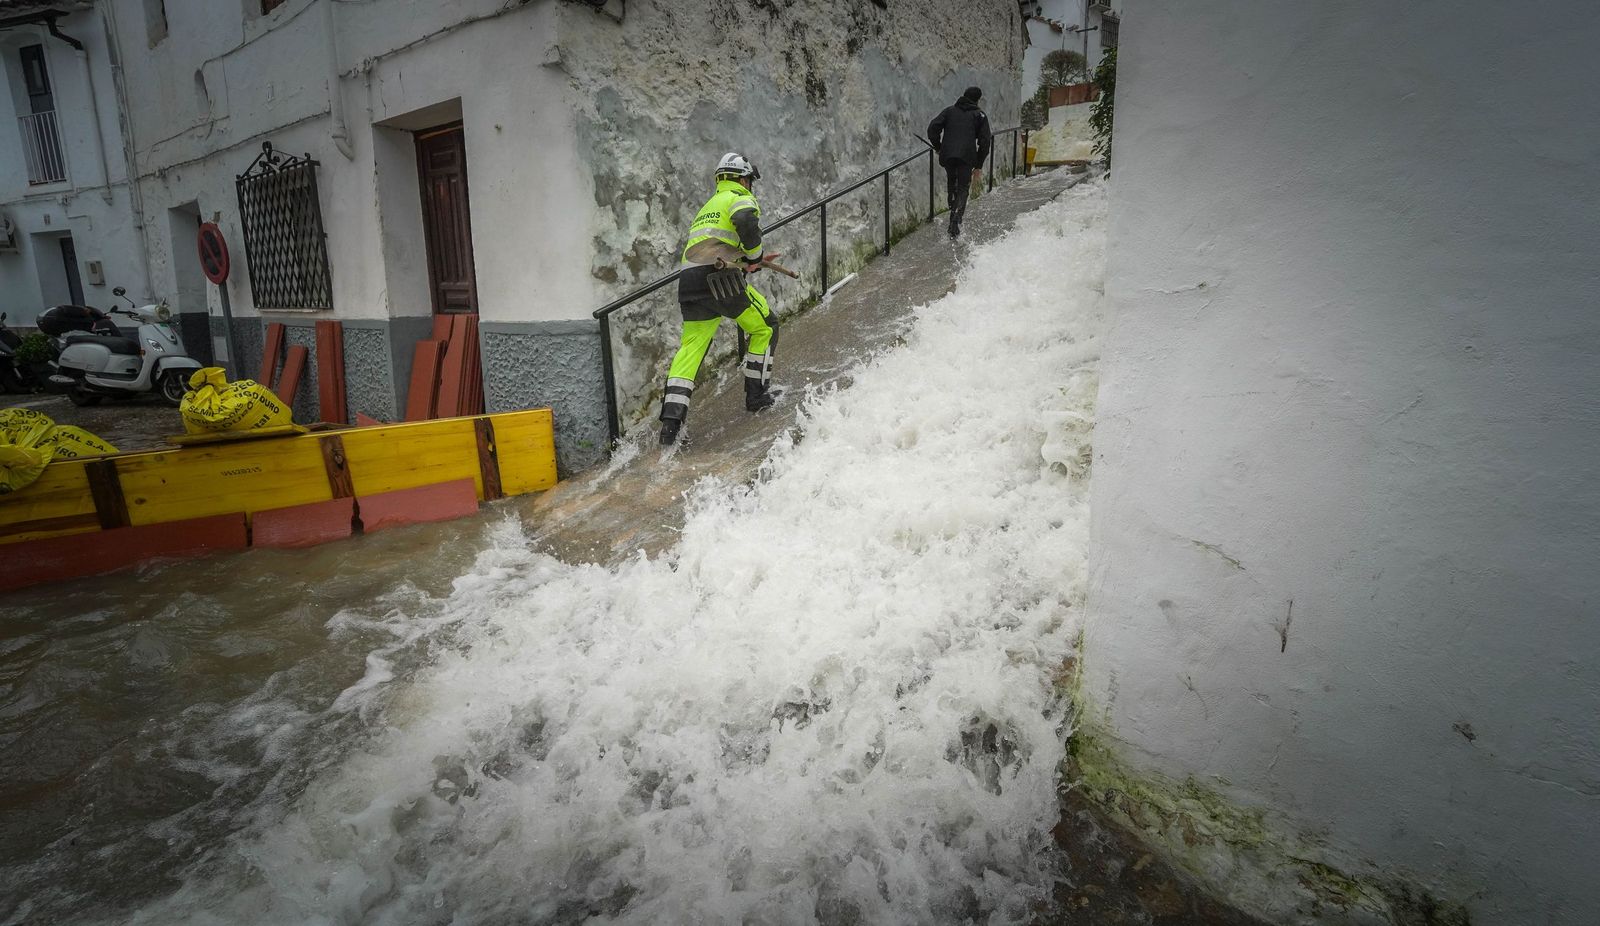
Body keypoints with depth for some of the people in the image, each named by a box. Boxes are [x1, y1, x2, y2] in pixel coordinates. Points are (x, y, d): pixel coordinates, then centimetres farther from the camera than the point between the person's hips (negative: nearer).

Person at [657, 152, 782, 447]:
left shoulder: (707, 206, 33)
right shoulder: (741, 198, 7)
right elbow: (746, 222, -18)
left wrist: (752, 261, 31)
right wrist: (756, 256, -2)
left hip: (689, 282, 7)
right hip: (720, 280, -7)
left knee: (691, 346, 6)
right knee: (765, 326, 13)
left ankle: (671, 417, -5)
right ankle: (756, 394, 17)